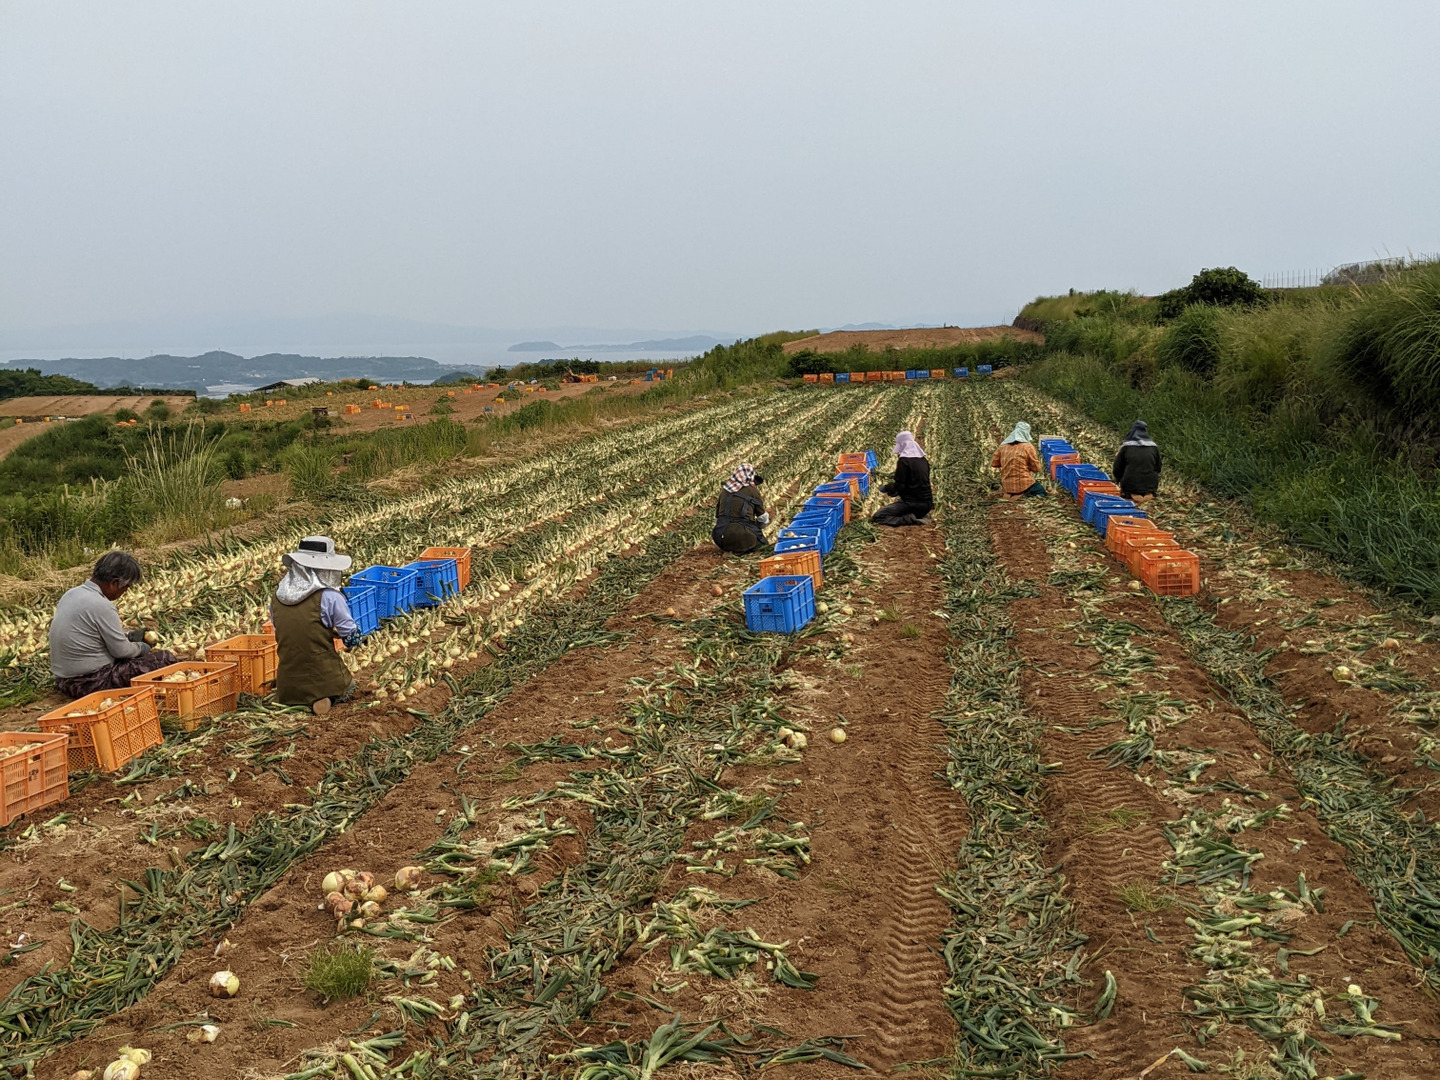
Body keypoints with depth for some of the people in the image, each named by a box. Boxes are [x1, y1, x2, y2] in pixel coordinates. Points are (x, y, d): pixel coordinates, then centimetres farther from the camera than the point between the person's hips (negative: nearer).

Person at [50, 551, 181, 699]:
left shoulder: (71, 594, 7)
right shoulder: (101, 606, -22)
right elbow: (121, 650, -15)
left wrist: (128, 636, 18)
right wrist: (141, 647, 4)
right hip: (90, 684, -10)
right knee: (166, 659, -9)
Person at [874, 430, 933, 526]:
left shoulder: (904, 460, -11)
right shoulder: (923, 460, 12)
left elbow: (899, 486, -14)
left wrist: (885, 488, 6)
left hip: (912, 502, -7)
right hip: (927, 504, 7)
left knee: (877, 517, -3)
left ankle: (909, 519, -15)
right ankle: (921, 516, 8)